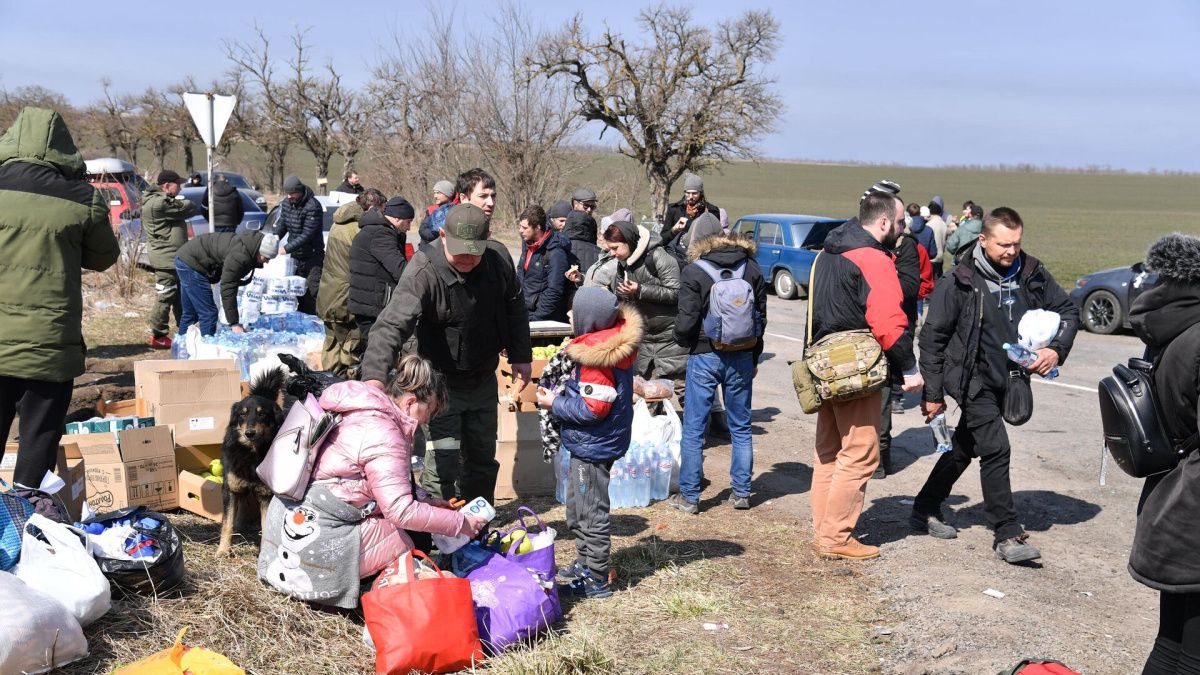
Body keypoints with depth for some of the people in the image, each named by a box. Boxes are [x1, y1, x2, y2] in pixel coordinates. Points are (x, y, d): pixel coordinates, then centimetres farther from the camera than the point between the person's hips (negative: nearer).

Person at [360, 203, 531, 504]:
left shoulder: (500, 261, -9)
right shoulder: (424, 273, -26)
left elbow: (515, 310, 9)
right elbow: (392, 324, -37)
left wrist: (521, 357, 9)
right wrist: (375, 375, -51)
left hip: (484, 379, 6)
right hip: (442, 382, -6)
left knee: (482, 457, 18)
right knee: (443, 462, -11)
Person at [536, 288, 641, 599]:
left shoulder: (597, 358, -26)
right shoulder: (613, 344, 4)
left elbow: (592, 409, -26)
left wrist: (555, 404, -14)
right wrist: (562, 397, 6)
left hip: (593, 446, -10)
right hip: (589, 444, 10)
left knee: (591, 514, 2)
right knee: (577, 508, 24)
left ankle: (596, 580, 13)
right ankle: (584, 564, 38)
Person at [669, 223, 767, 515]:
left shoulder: (694, 272, -10)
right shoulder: (751, 268, 3)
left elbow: (686, 321, -13)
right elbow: (761, 317, 7)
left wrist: (682, 340, 10)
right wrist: (754, 357, 15)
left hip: (705, 356, -4)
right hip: (741, 357, 4)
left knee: (693, 429, 5)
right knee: (741, 428, 14)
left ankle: (689, 496, 9)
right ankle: (741, 492, 18)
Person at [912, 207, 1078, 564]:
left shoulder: (1032, 274, -3)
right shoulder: (960, 282, -16)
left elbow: (1068, 310, 9)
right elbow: (933, 336, -11)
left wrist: (1057, 349, -10)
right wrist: (933, 393, -10)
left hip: (1004, 380, 6)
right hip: (972, 378, -6)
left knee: (965, 446, 17)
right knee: (996, 448, -13)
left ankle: (926, 509, 33)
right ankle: (1008, 535, -4)